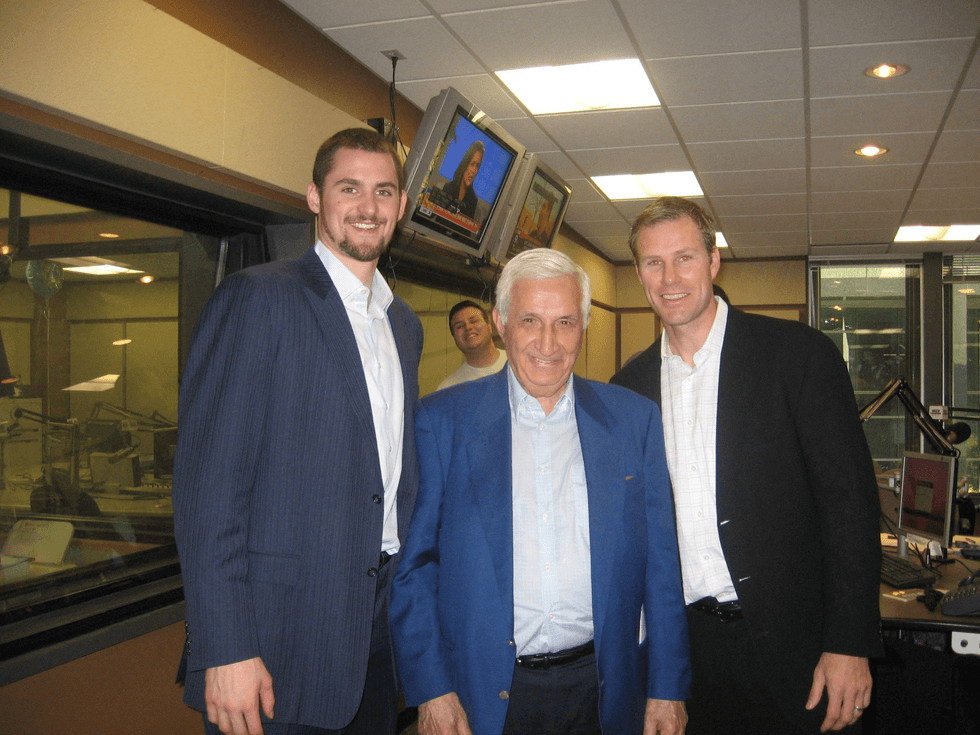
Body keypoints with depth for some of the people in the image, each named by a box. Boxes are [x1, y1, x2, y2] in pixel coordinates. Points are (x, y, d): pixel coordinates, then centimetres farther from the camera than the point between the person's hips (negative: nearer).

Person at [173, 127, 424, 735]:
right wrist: (226, 650, -19)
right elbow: (208, 482, -15)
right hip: (280, 640, -6)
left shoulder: (405, 324, 13)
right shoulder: (257, 298, -9)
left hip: (381, 630, 7)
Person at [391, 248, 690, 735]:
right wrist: (430, 688, -8)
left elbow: (661, 564, 3)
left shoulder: (634, 419, 1)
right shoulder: (441, 420, -4)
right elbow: (413, 563, -3)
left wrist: (668, 689, 0)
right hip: (482, 694, -1)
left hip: (602, 691, 2)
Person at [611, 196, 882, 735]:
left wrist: (849, 645, -14)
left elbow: (849, 500, -9)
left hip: (785, 644, -3)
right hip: (681, 646, 3)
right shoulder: (630, 384, 5)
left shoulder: (799, 354, -7)